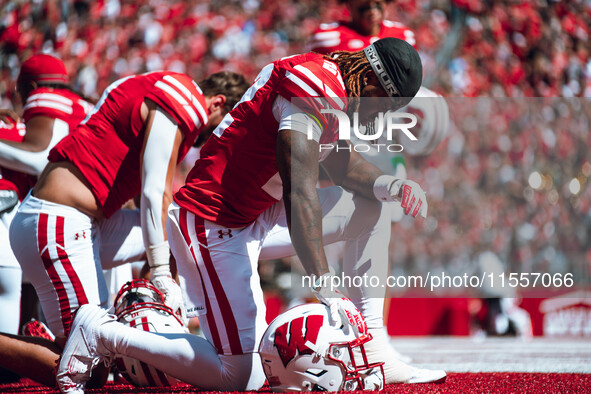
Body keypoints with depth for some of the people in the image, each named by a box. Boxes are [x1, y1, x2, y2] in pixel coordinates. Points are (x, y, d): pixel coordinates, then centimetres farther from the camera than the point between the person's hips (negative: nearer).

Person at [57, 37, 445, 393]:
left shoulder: (332, 84, 9)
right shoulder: (313, 88, -21)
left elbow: (341, 162, 23)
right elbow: (299, 191, -30)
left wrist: (392, 185, 2)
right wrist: (326, 288, -34)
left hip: (256, 219, 11)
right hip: (215, 227, -11)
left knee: (372, 206, 11)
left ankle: (373, 353, 11)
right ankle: (103, 333, -4)